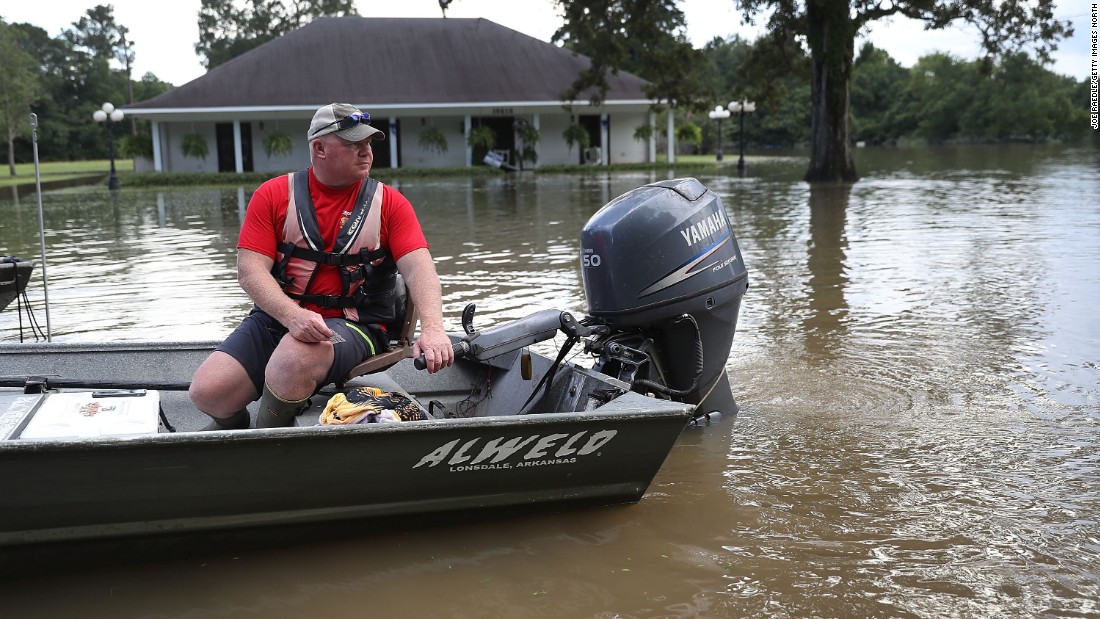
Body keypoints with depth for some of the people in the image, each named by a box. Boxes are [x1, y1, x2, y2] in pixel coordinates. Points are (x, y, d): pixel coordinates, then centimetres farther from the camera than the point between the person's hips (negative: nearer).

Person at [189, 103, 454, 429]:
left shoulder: (389, 203, 3)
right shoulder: (273, 194, 3)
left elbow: (418, 266, -11)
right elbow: (249, 268, -6)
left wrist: (432, 328, -30)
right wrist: (292, 316, -25)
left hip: (353, 325, -2)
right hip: (276, 317, 2)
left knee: (294, 357, -34)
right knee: (207, 392, -15)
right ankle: (234, 425, 23)